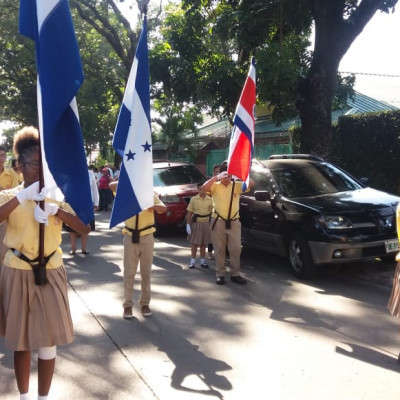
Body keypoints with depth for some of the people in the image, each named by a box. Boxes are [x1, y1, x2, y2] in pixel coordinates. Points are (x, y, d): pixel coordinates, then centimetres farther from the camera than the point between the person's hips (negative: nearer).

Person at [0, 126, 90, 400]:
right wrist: (23, 197, -28)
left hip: (50, 273, 1)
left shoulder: (58, 197, 3)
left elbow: (85, 228, -8)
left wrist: (57, 211, -22)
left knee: (49, 339, 5)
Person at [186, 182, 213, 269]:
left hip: (206, 223, 2)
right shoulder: (193, 199, -3)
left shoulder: (210, 200, 3)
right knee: (194, 243, 2)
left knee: (203, 243, 10)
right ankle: (192, 261, 8)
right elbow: (189, 213, -2)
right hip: (196, 222, -2)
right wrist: (188, 225, -8)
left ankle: (202, 261, 17)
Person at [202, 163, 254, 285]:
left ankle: (235, 274, 12)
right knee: (219, 249, 5)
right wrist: (217, 177, -29)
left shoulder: (237, 185, 4)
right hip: (218, 221, -1)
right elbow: (205, 187, -21)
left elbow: (251, 184, -9)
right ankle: (220, 274, 12)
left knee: (236, 248, 2)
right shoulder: (215, 186, 0)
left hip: (234, 221, 1)